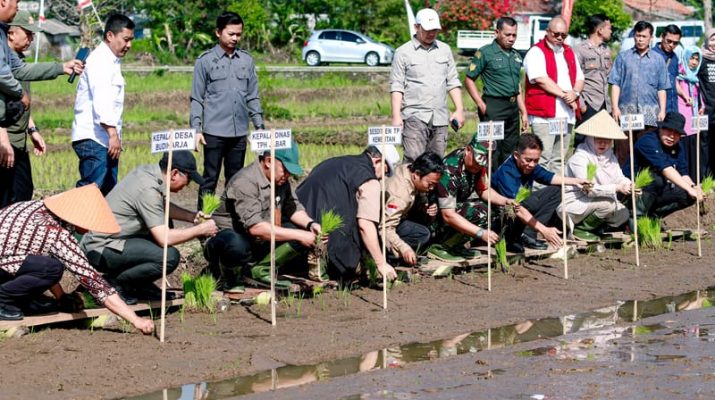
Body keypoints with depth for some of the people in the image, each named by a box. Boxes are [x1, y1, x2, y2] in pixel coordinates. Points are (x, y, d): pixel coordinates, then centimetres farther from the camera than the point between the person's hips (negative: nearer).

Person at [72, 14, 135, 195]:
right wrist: (112, 133, -30)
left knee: (108, 192, 9)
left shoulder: (111, 62, 21)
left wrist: (114, 134, 16)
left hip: (105, 140, 10)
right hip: (93, 139, -10)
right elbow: (100, 100, -22)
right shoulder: (100, 61, -11)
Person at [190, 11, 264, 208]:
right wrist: (196, 129, -7)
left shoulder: (247, 60, 10)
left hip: (239, 131, 4)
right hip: (214, 131, -4)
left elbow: (253, 96, 14)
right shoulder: (205, 60, 0)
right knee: (210, 179, -1)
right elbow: (197, 98, 1)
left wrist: (260, 126, 9)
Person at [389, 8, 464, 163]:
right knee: (414, 162, -15)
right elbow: (396, 87, -2)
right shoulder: (403, 53, 2)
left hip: (440, 118, 4)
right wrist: (396, 116, -11)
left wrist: (459, 109, 7)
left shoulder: (445, 50, 14)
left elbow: (453, 82, 17)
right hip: (414, 116, -4)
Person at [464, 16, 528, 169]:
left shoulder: (516, 56, 16)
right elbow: (469, 80, -5)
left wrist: (524, 113, 18)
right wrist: (481, 105, -12)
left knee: (510, 153, 9)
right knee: (493, 152, -9)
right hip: (494, 107, -7)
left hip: (513, 107, 7)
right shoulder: (485, 53, -4)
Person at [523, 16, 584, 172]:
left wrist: (575, 93, -4)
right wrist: (564, 95, -11)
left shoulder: (569, 53, 20)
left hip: (567, 115, 7)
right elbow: (541, 79, -14)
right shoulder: (536, 52, -3)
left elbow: (579, 78, 19)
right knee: (543, 159, -13)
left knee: (558, 160, 10)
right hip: (544, 115, -7)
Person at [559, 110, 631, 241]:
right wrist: (616, 188, -37)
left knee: (623, 214, -6)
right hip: (572, 204, -8)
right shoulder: (579, 158, -22)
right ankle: (580, 229, -11)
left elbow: (619, 178, -1)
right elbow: (589, 189, -30)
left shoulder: (609, 156, 6)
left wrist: (629, 185, -25)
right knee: (607, 203, -28)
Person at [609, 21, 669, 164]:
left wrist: (662, 110, 4)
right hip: (626, 110, -1)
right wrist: (615, 107, -3)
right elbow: (615, 84, 7)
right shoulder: (623, 57, 11)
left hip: (649, 114, 1)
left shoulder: (658, 60, 14)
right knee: (623, 150, -4)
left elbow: (662, 88, 13)